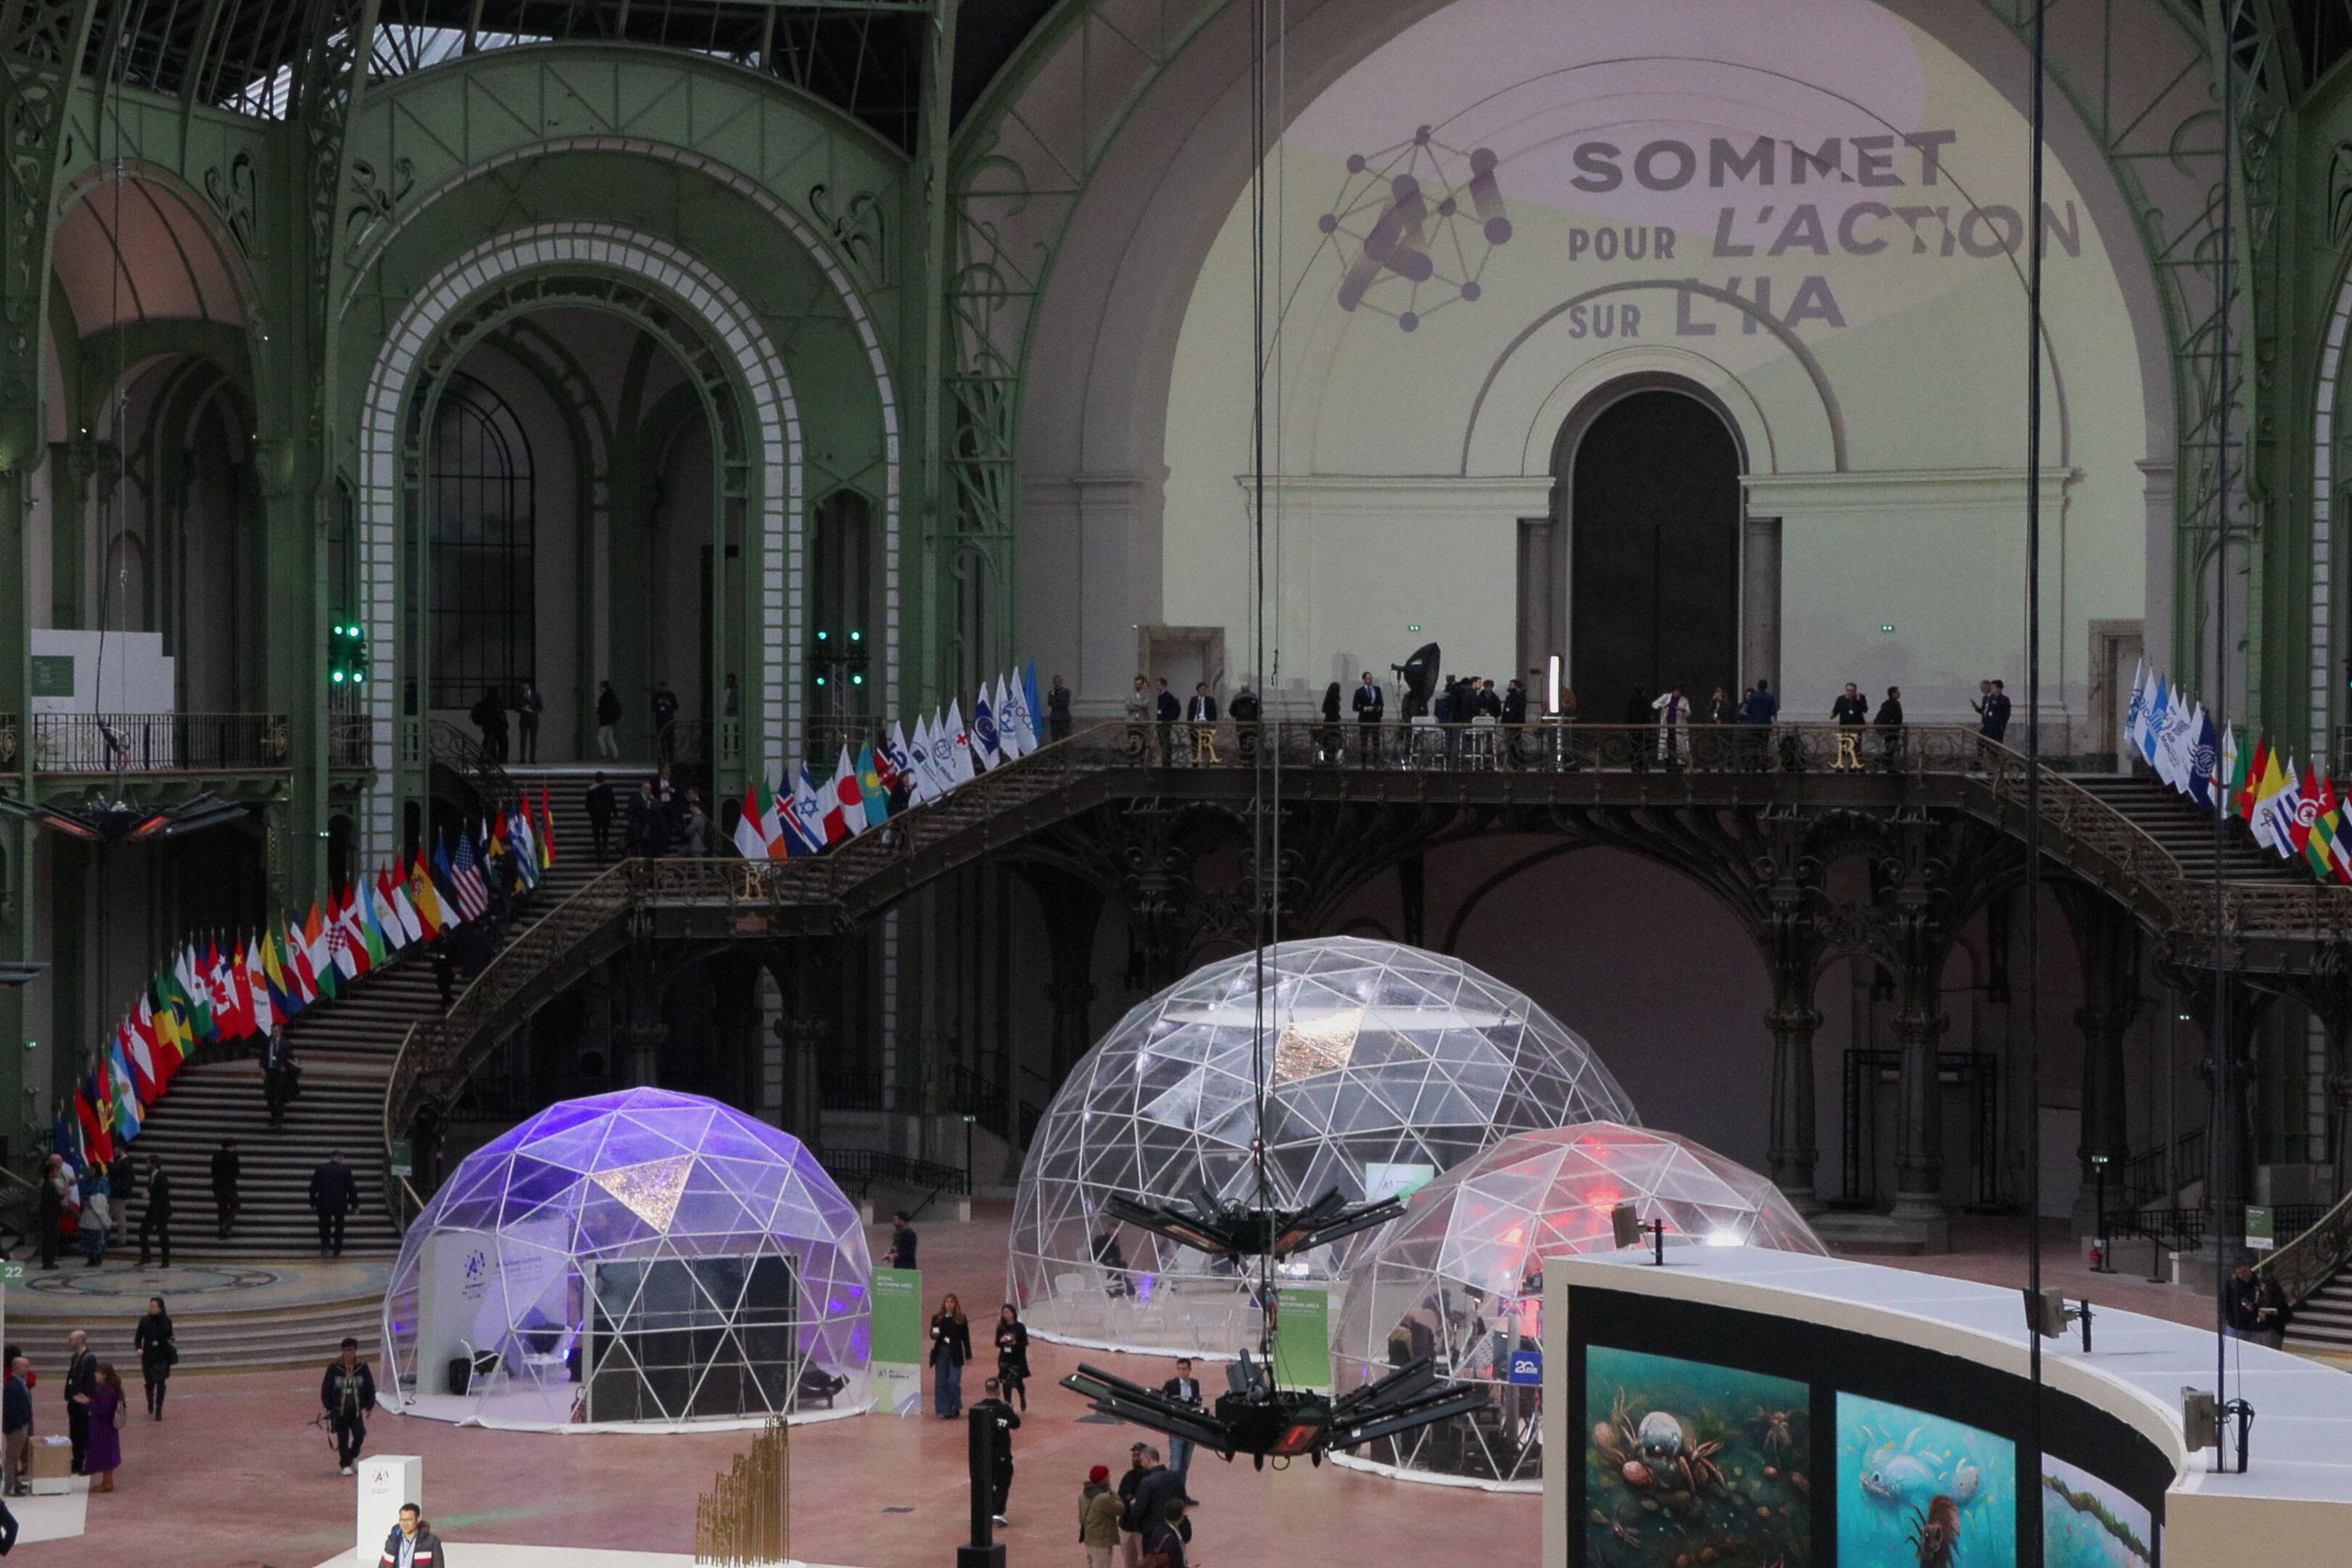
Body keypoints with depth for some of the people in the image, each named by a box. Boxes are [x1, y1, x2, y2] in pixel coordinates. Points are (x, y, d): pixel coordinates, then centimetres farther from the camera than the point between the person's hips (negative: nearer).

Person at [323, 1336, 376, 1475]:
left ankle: (354, 1456, 23)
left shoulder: (362, 1367, -4)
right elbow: (326, 1388, -3)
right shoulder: (334, 1368, -9)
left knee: (359, 1435, -5)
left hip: (356, 1410, 1)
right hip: (339, 1410, -1)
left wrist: (369, 1406, 4)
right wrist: (328, 1407, -6)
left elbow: (370, 1388, 5)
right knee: (343, 1439, 1)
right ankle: (345, 1465, 16)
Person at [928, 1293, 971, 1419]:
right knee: (941, 1383, 1)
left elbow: (966, 1338, 3)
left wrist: (968, 1356, 1)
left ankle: (956, 1408, 8)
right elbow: (932, 1334, 5)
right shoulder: (937, 1318, 5)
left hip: (955, 1355, -2)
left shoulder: (961, 1319, 1)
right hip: (941, 1353, 2)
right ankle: (945, 1411, 8)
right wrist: (935, 1334, -19)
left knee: (953, 1382, -10)